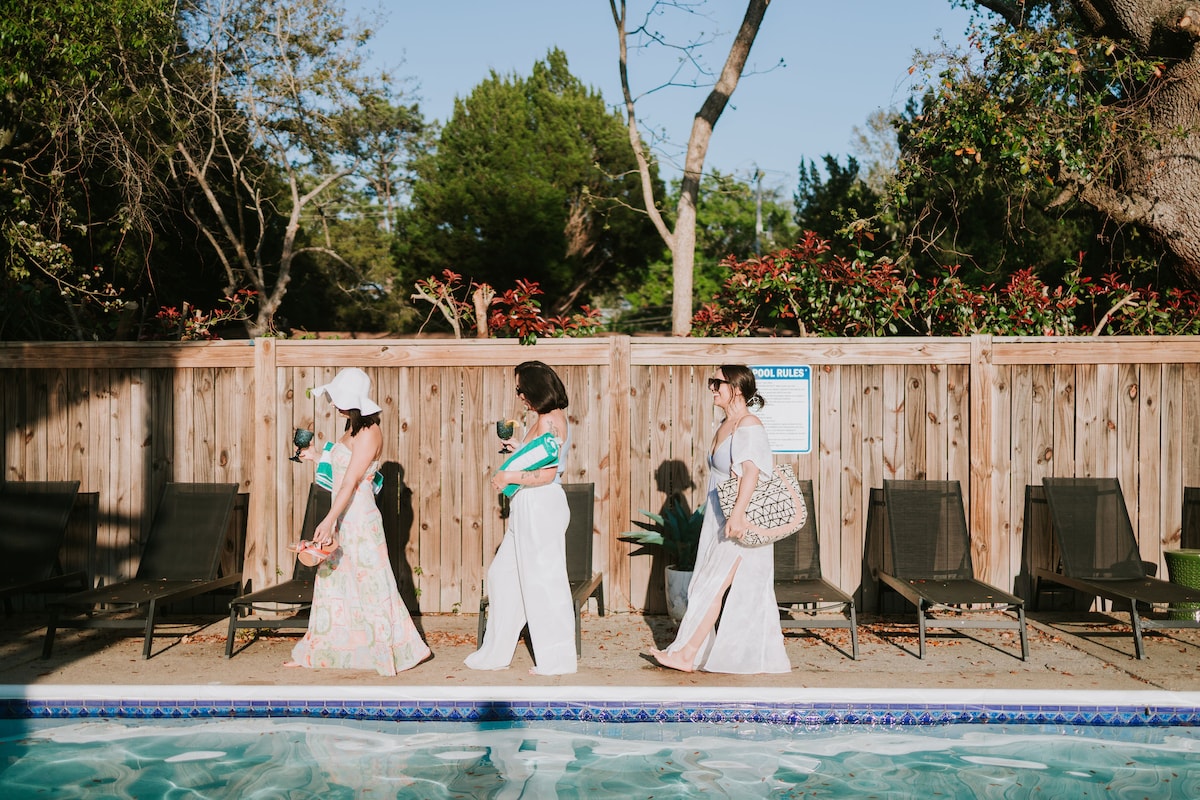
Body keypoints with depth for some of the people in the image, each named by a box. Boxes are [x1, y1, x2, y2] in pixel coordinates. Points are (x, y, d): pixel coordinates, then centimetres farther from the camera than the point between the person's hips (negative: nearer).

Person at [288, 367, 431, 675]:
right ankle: (318, 652, 25)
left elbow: (351, 481, -23)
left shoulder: (369, 432, -16)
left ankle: (397, 651, 9)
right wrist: (317, 456, 24)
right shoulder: (353, 429, 11)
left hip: (359, 520, -9)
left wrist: (329, 520, -27)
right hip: (342, 520, 9)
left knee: (371, 583, -2)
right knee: (332, 581, 14)